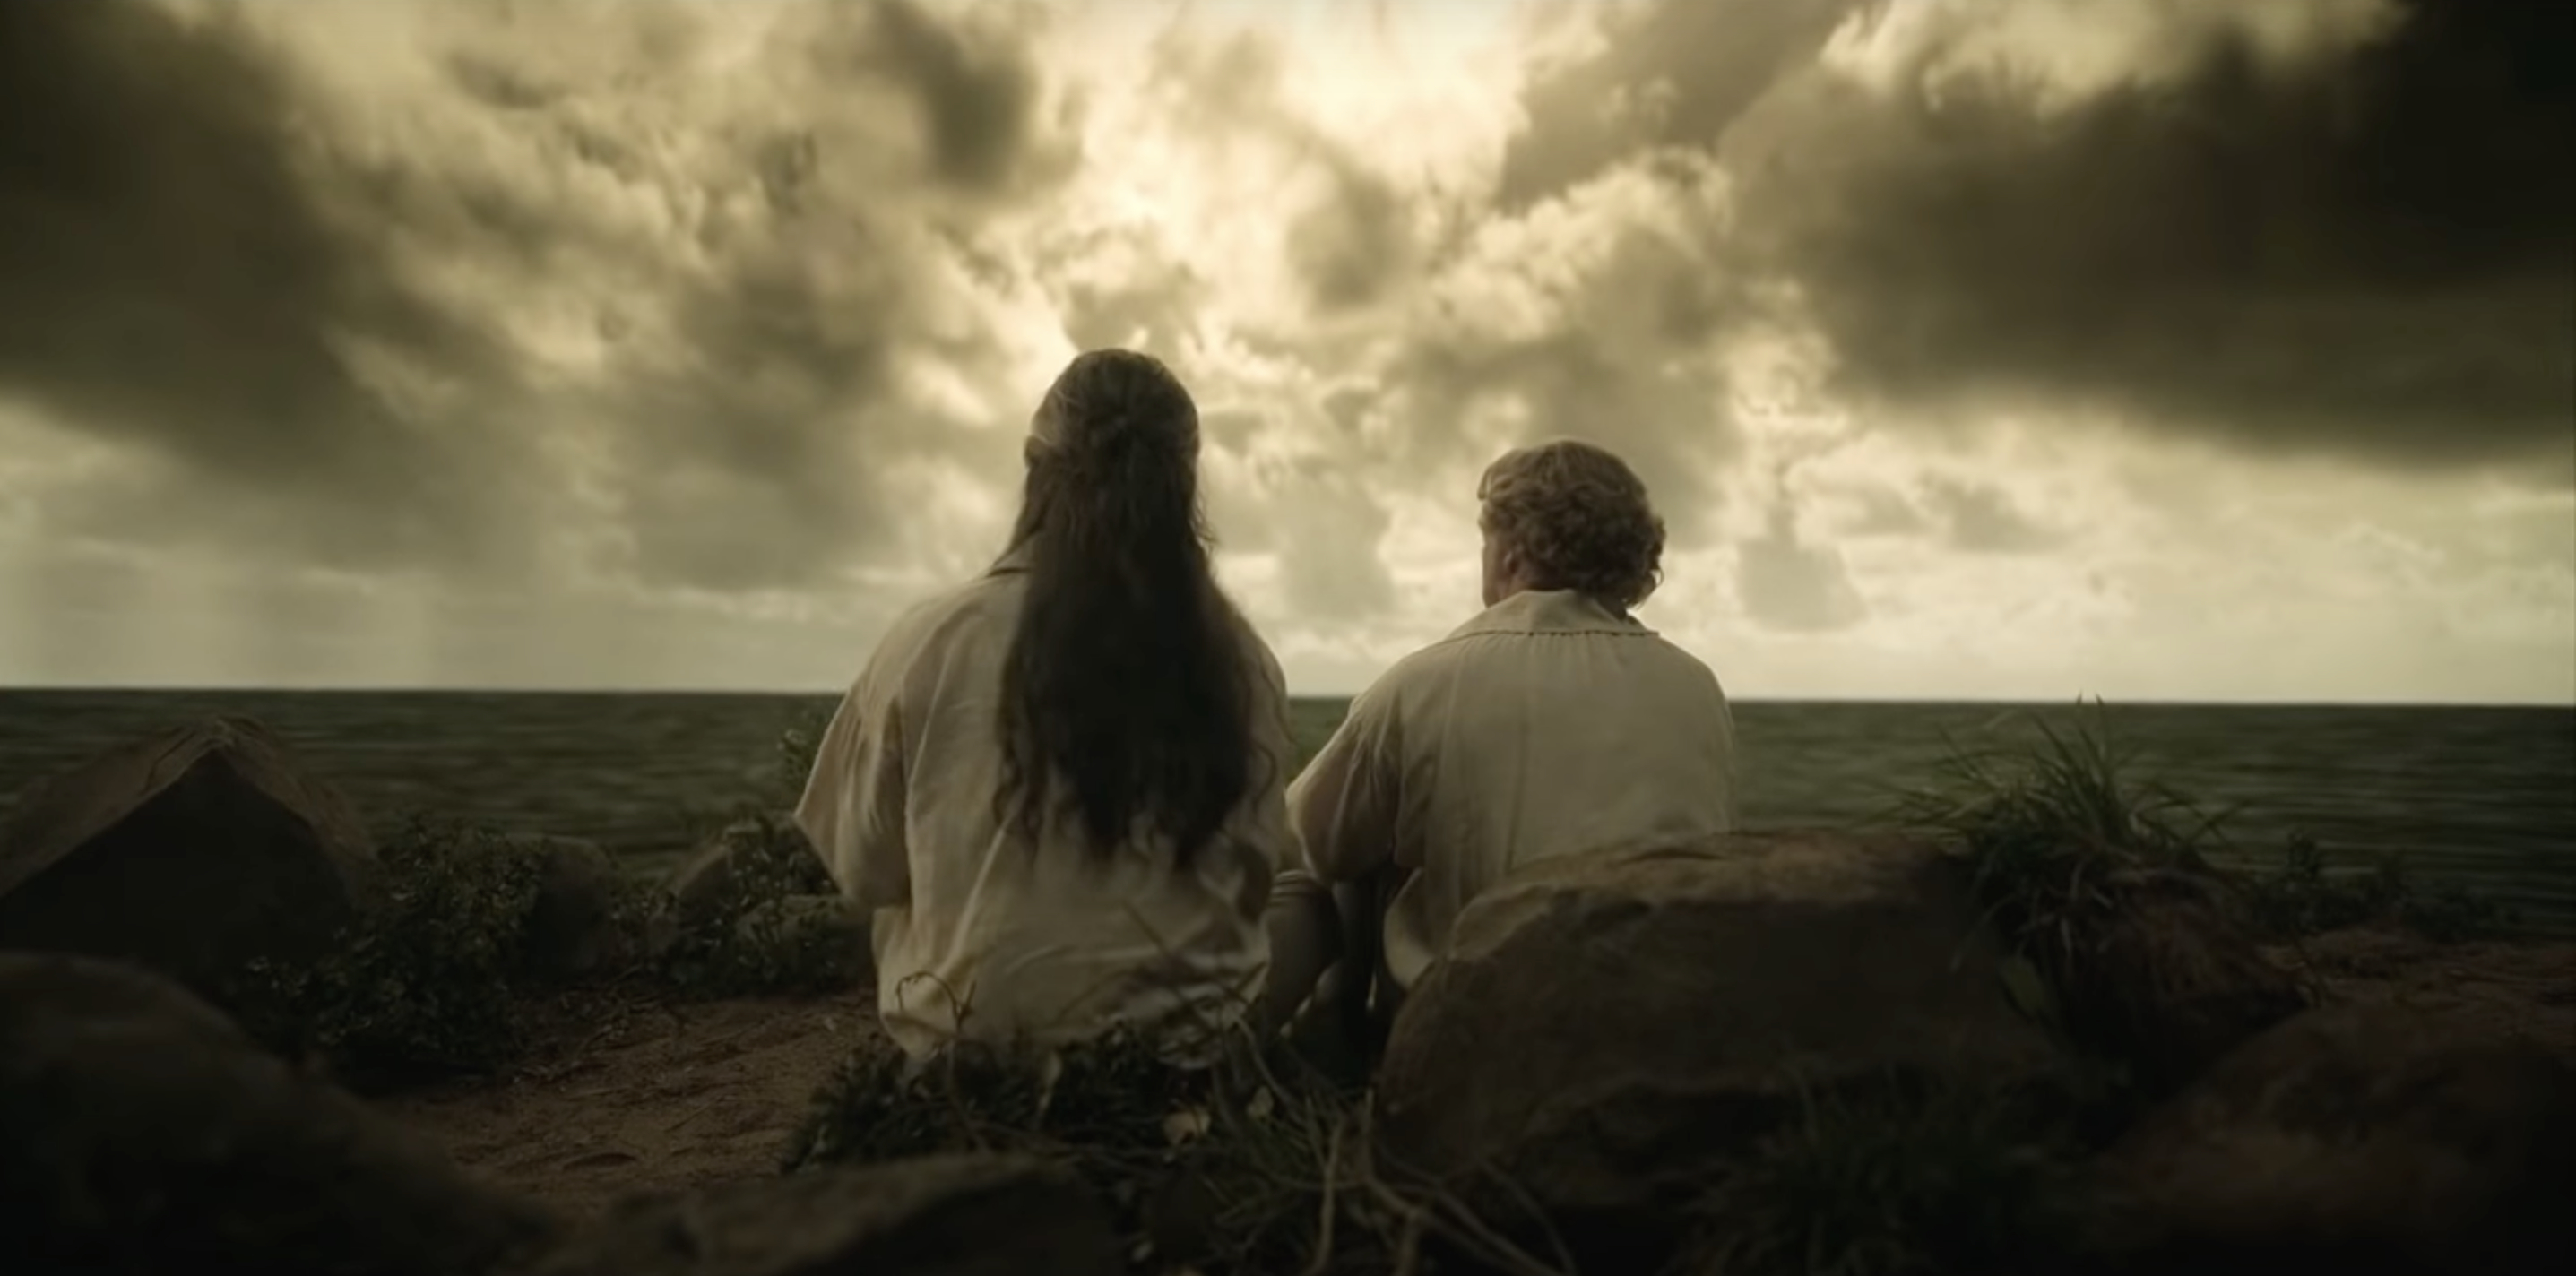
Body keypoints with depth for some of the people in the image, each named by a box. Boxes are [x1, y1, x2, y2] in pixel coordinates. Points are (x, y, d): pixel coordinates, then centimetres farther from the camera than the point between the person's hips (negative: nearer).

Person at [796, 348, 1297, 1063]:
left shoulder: (930, 643, -13)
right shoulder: (1242, 662, -9)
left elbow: (864, 871, -1)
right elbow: (1261, 875, 1)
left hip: (967, 1049, -1)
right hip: (1189, 1042, 2)